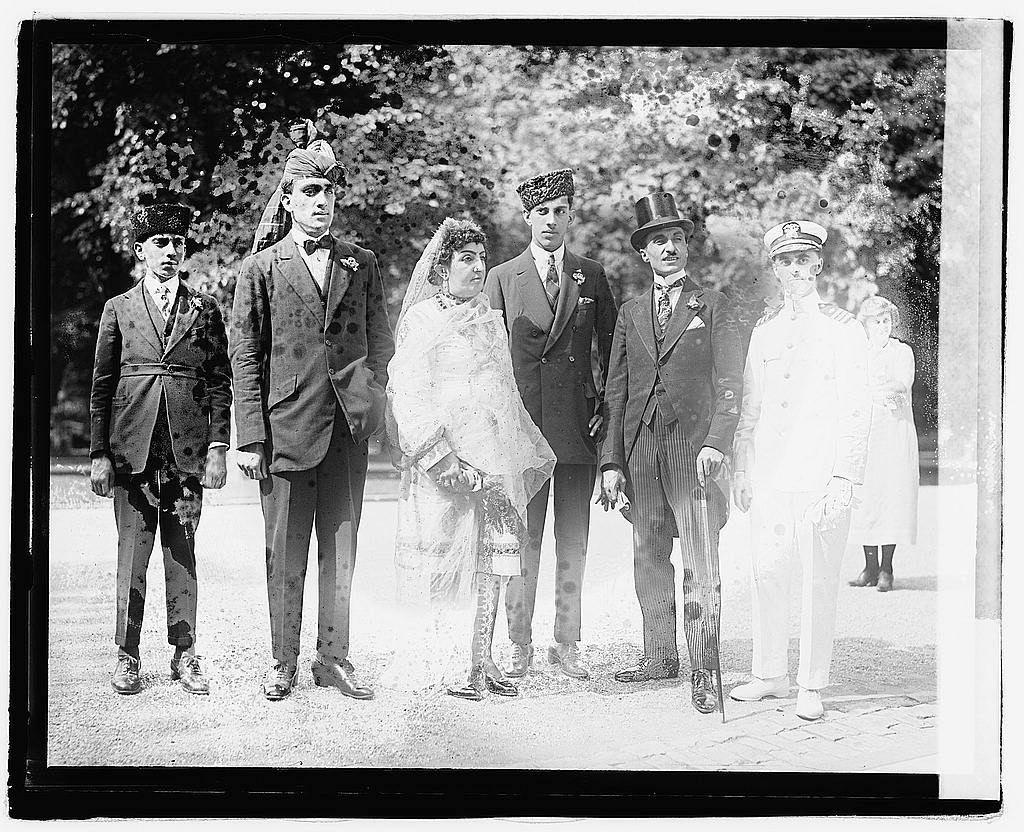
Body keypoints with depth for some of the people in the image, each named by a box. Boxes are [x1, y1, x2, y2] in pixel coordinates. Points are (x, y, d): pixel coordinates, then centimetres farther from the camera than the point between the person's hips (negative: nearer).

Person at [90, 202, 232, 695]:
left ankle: (185, 655, 12)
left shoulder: (204, 310, 9)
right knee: (132, 556, 2)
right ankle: (127, 657, 11)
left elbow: (220, 382, 7)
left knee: (182, 554, 4)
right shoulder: (118, 309, 9)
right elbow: (101, 386, 8)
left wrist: (218, 446, -2)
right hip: (132, 449, 0)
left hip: (186, 448, 0)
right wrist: (99, 453, 1)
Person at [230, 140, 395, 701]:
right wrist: (251, 438, -6)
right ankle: (282, 662, 15)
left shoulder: (361, 265, 10)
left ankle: (333, 658, 18)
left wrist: (372, 402, 3)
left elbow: (381, 342, 17)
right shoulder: (261, 269, 3)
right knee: (284, 554, 4)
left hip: (347, 428, 2)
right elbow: (245, 357, 1)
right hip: (285, 428, -2)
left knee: (340, 550, 8)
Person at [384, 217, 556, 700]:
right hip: (443, 454, -6)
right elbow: (407, 394, -11)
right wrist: (441, 455, -19)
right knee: (447, 560, -3)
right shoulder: (422, 320, -5)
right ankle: (448, 664, 4)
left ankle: (482, 660, 12)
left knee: (491, 559, 5)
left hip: (495, 456, 6)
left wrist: (523, 453, 17)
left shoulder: (490, 318, 16)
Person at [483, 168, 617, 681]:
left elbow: (611, 349, 14)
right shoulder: (502, 278, 6)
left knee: (573, 542, 5)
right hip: (522, 426, -1)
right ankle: (519, 644, 9)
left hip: (578, 426, 1)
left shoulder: (591, 276, 10)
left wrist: (606, 407, 4)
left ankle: (567, 645, 12)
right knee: (521, 541, 0)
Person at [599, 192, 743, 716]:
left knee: (700, 564, -8)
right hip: (640, 447, 4)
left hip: (694, 446, -4)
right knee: (648, 557, 9)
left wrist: (716, 442, -14)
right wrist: (612, 461, 4)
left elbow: (729, 382, 0)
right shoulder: (630, 314, 15)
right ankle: (660, 656, 21)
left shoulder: (713, 306, 6)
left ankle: (704, 672, -5)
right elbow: (616, 392, 12)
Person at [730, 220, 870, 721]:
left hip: (820, 478, -4)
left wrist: (844, 478, -10)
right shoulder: (764, 330, 13)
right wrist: (741, 469, 11)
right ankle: (769, 675, 20)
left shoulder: (844, 329, 0)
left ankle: (811, 687, 9)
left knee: (818, 582, 0)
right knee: (766, 575, 6)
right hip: (768, 474, 4)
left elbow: (856, 412, -3)